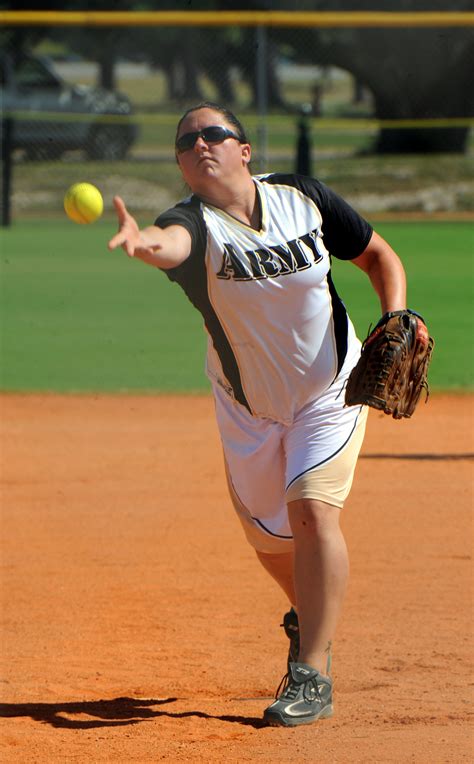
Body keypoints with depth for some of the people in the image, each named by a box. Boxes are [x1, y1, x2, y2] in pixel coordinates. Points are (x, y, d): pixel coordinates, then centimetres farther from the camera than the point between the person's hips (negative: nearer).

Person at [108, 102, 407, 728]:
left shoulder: (304, 199, -15)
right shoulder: (195, 224, -22)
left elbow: (378, 255, 1)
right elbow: (172, 244, -49)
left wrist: (396, 319, -17)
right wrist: (141, 241, -73)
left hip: (330, 393, -1)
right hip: (247, 406, 2)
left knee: (313, 510, -21)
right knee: (269, 536, 12)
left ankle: (312, 675, -19)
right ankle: (310, 617, 46)